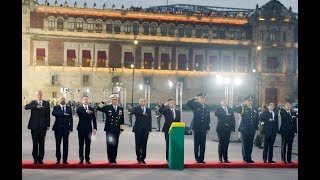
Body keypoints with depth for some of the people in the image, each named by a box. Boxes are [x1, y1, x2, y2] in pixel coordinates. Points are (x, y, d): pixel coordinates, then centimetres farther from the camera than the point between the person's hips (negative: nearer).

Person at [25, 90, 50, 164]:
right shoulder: (33, 102, 6)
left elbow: (48, 115, 5)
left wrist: (48, 125, -1)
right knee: (35, 143, 3)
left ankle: (40, 159, 8)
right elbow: (26, 107, -14)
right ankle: (35, 159, 10)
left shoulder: (46, 103, 8)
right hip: (34, 126, 0)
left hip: (43, 126, 0)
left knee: (42, 143, 2)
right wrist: (36, 106, -24)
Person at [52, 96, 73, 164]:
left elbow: (71, 119, 6)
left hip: (66, 129, 1)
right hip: (58, 128, -1)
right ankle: (58, 160, 9)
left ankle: (65, 160, 7)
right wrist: (63, 114, -27)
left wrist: (70, 128, -2)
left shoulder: (69, 108, 10)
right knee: (58, 144, 2)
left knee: (66, 145, 2)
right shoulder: (56, 107, 4)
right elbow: (53, 113, -19)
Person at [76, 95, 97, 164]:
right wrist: (86, 111, -42)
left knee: (88, 144, 3)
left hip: (88, 129, 2)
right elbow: (78, 112, -25)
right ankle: (81, 159, 11)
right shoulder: (79, 108, 0)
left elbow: (94, 119, 5)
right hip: (81, 129, -1)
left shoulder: (91, 109, 7)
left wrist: (95, 128, -4)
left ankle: (87, 159, 9)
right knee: (81, 144, 4)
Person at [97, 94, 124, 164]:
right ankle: (110, 159, 7)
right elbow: (99, 108, -8)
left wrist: (121, 129, 4)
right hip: (109, 129, -2)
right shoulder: (107, 107, 2)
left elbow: (122, 120, 9)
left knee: (115, 144, 5)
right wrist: (103, 102, -14)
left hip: (116, 129, 2)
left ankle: (114, 159, 12)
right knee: (109, 144, 0)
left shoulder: (121, 108, 8)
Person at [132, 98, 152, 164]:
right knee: (138, 144, 0)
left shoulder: (148, 110, 13)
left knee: (144, 145, 4)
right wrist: (143, 114, -24)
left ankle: (142, 158, 10)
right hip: (138, 129, -2)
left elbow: (150, 120, 11)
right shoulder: (136, 108, 4)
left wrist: (149, 129, 2)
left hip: (145, 129, 2)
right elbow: (133, 112, -21)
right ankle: (139, 158, 9)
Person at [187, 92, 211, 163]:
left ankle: (201, 159, 11)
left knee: (203, 144, 5)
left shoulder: (207, 107, 12)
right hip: (196, 127, -4)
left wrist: (208, 128, 8)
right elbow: (188, 103, -21)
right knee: (196, 144, 2)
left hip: (204, 128, 4)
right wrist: (195, 98, -12)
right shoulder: (195, 105, 0)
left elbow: (208, 118, 13)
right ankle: (197, 159, 8)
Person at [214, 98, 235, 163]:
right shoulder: (218, 109, 4)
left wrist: (232, 128, -1)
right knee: (221, 144, -1)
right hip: (221, 129, -3)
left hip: (228, 129, 3)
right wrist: (226, 115, -17)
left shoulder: (230, 110, 13)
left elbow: (233, 120, 8)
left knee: (226, 144, 4)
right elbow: (217, 114, -20)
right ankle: (220, 158, 6)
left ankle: (225, 158, 9)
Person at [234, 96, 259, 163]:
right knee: (245, 145, 1)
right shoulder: (243, 108, -3)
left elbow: (257, 119, 16)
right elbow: (234, 109, -17)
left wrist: (256, 127, 9)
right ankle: (245, 159, 8)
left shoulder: (255, 109, 10)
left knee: (250, 145, 8)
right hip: (244, 129, -4)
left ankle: (249, 158, 16)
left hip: (252, 130, 4)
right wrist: (242, 105, -20)